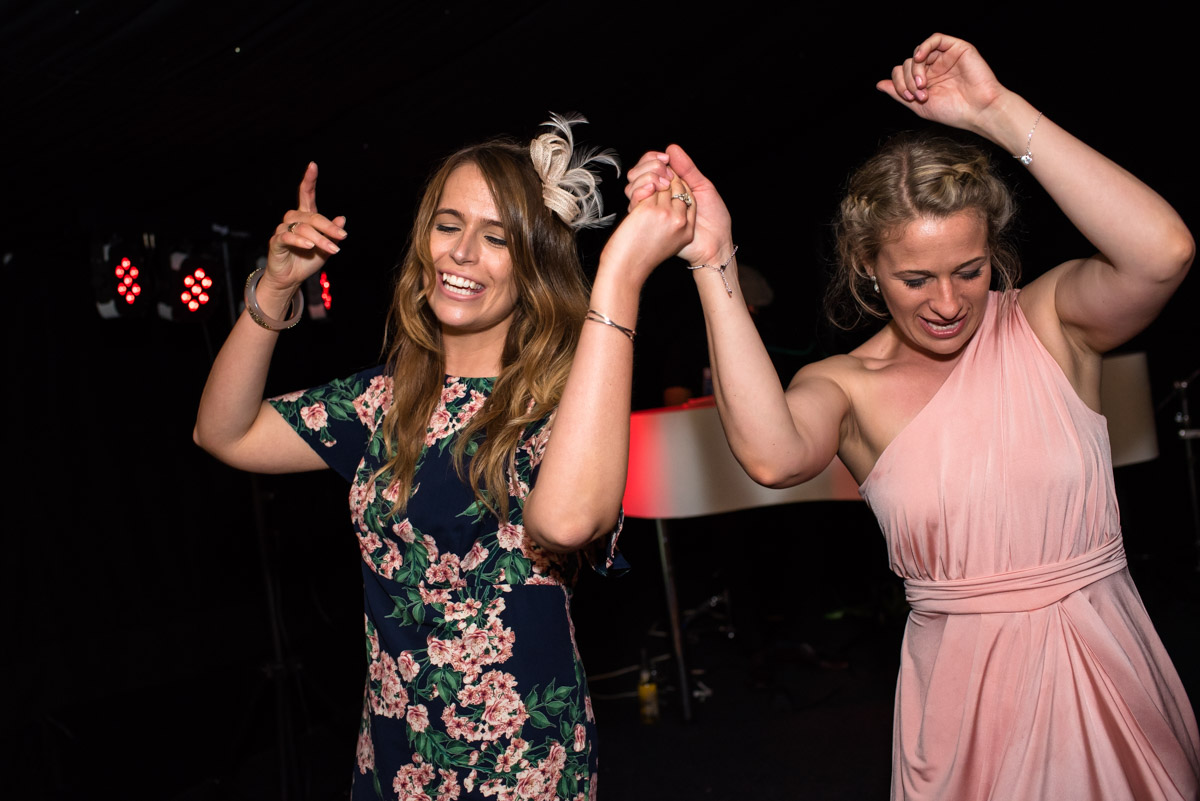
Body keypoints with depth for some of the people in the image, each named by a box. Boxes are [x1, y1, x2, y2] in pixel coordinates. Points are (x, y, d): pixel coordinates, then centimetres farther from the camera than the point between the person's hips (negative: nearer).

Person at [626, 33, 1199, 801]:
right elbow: (773, 454, -31)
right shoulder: (847, 385, -7)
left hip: (1110, 668, 1)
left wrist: (1000, 112, -26)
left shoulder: (1048, 323, -6)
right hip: (969, 690, -1)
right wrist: (714, 264, -31)